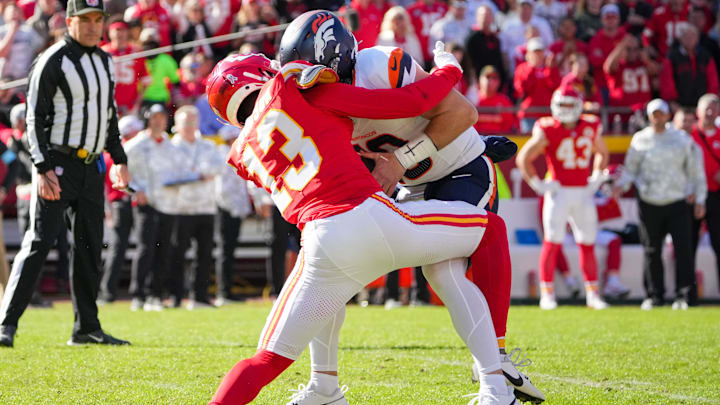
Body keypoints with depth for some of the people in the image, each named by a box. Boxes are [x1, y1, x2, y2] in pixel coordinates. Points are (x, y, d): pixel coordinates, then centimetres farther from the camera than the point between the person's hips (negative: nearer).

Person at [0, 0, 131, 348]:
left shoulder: (105, 62, 14)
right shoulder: (53, 62, -9)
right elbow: (35, 118, -13)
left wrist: (119, 159, 21)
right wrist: (42, 169, -20)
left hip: (92, 166, 7)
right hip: (57, 163, -7)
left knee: (90, 247, 9)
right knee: (38, 243, -13)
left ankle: (86, 328, 17)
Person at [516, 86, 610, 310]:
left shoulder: (590, 128, 4)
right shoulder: (548, 130, -9)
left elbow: (601, 153, 25)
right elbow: (523, 159, -4)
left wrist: (596, 179, 14)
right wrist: (538, 185, -6)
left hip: (583, 193, 4)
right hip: (559, 192, -4)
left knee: (588, 244, 7)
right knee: (552, 242, -8)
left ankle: (593, 294, 15)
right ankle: (547, 294, -3)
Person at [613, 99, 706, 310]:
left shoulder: (683, 139, 5)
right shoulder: (640, 140, 7)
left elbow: (696, 171, 9)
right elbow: (630, 168, 11)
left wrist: (699, 199, 5)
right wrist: (621, 185, -9)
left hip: (678, 203, -1)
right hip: (649, 204, 1)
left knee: (683, 247, -10)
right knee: (651, 251, 5)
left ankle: (682, 294, -5)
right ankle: (654, 295, 15)